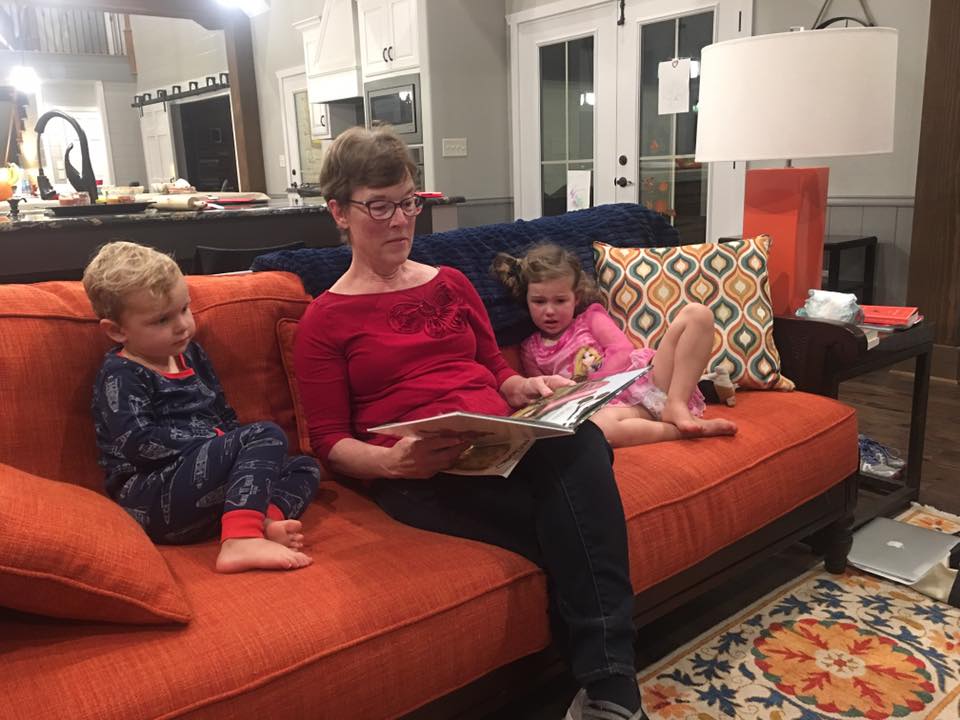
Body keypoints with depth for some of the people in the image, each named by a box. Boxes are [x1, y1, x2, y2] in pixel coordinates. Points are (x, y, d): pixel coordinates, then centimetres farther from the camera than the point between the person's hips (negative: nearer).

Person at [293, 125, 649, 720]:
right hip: (418, 474, -4)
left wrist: (529, 387, 2)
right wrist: (393, 461, -21)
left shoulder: (453, 284, 21)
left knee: (579, 439, -32)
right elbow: (330, 442, 1)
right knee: (575, 525, -31)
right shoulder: (326, 320, 6)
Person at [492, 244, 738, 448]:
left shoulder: (590, 316, 14)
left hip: (647, 378, 3)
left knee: (696, 313, -14)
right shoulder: (530, 350, 16)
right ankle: (681, 429, -28)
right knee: (595, 426, -44)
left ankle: (676, 405, -21)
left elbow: (623, 353, -1)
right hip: (614, 404, -2)